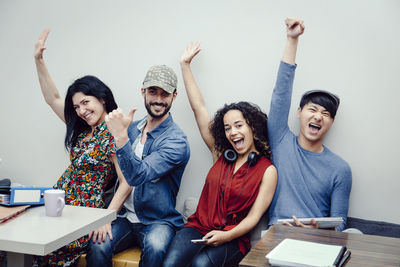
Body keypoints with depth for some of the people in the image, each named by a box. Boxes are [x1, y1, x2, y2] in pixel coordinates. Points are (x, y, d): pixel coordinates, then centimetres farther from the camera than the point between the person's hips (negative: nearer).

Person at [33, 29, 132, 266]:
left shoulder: (114, 135, -8)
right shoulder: (82, 129, 15)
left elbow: (126, 183, -13)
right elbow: (53, 98, 20)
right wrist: (39, 60, 16)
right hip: (61, 206, 7)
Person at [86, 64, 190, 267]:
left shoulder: (176, 141, -11)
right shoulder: (132, 128, 10)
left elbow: (138, 176, -25)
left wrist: (121, 137, -33)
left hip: (158, 221, -4)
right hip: (123, 216, 4)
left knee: (155, 248, -35)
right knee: (97, 248, -26)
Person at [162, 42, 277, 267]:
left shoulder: (267, 170, 1)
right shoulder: (221, 155, 12)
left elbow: (254, 217, -3)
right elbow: (199, 107, 14)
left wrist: (227, 235, -21)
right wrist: (185, 65, 17)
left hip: (233, 238, -3)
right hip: (198, 227, 3)